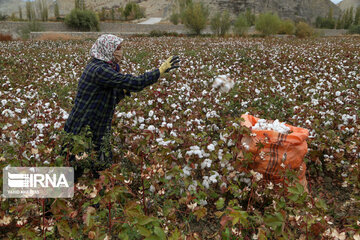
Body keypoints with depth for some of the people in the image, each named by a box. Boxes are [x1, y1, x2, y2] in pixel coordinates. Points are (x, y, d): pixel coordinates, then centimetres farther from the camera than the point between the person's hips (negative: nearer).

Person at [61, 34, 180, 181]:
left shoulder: (98, 66, 10)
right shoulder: (99, 70, -22)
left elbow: (110, 100, 15)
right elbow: (135, 83, -30)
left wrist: (125, 91, -3)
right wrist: (161, 70, -23)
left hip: (97, 131, 10)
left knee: (104, 169, 17)